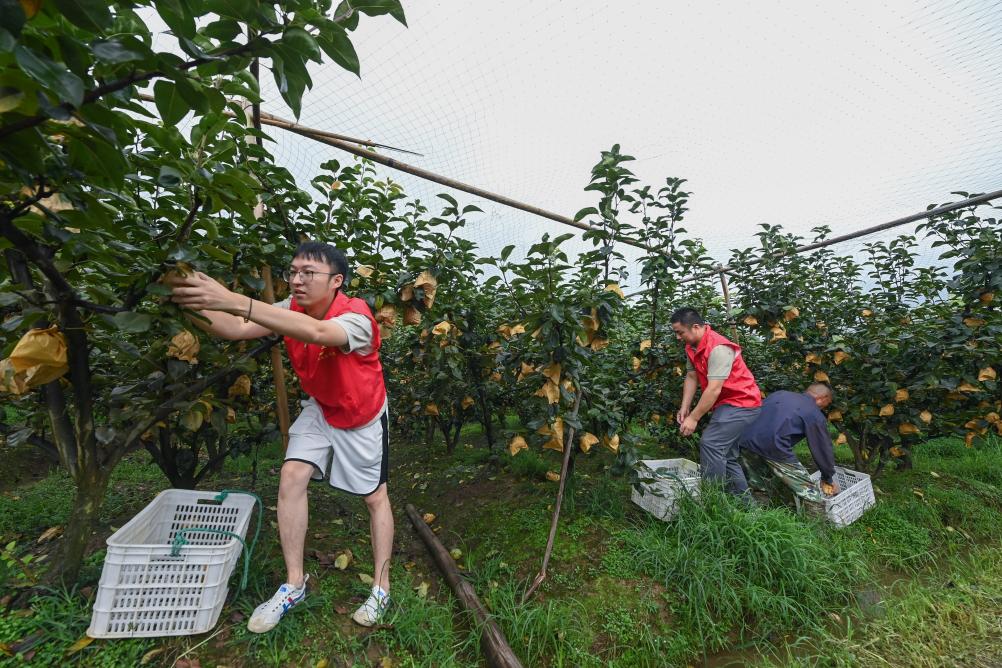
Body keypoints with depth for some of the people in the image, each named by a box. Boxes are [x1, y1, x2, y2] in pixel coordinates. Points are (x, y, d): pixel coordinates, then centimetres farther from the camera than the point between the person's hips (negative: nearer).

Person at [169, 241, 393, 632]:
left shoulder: (356, 317, -32)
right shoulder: (294, 309, -12)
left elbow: (316, 332, -52)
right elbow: (236, 329, -21)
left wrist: (235, 301, -59)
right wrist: (194, 305, -40)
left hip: (362, 415, -5)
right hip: (320, 408, 5)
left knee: (376, 496, 3)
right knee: (292, 476, -8)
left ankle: (381, 588, 22)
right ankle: (294, 584, 11)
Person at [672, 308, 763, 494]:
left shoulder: (718, 348, -27)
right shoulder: (692, 347, 1)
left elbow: (714, 389, -29)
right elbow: (691, 377, 1)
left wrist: (693, 418, -25)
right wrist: (684, 408, -8)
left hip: (741, 404, -10)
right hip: (727, 404, 10)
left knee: (710, 443, -20)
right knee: (726, 453, 16)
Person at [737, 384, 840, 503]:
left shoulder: (778, 394, 24)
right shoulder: (815, 415, 9)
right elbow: (823, 449, 15)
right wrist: (828, 480, 31)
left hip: (746, 443, 6)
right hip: (774, 450, -6)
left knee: (757, 488, 25)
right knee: (814, 496, 8)